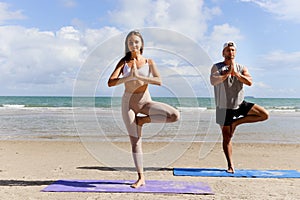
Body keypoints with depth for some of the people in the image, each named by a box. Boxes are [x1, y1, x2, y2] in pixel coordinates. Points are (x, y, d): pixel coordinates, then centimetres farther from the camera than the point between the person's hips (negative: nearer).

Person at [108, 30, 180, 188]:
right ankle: (141, 178, 12)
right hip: (129, 102, -1)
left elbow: (159, 81, -15)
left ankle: (143, 120, -2)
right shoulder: (124, 62, 1)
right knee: (135, 141, 1)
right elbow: (111, 83, -11)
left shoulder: (149, 62, 1)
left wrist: (138, 76, -25)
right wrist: (129, 77, -25)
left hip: (145, 101, 1)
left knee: (175, 115, -22)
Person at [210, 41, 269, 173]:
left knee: (264, 115, -10)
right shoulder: (216, 67, -3)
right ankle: (230, 166, 14)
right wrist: (228, 73, -23)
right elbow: (213, 81, -22)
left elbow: (250, 82, -13)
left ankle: (237, 122, 3)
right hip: (224, 108, -3)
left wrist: (235, 73, -21)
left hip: (240, 104, 3)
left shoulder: (241, 68, 5)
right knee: (226, 137, 1)